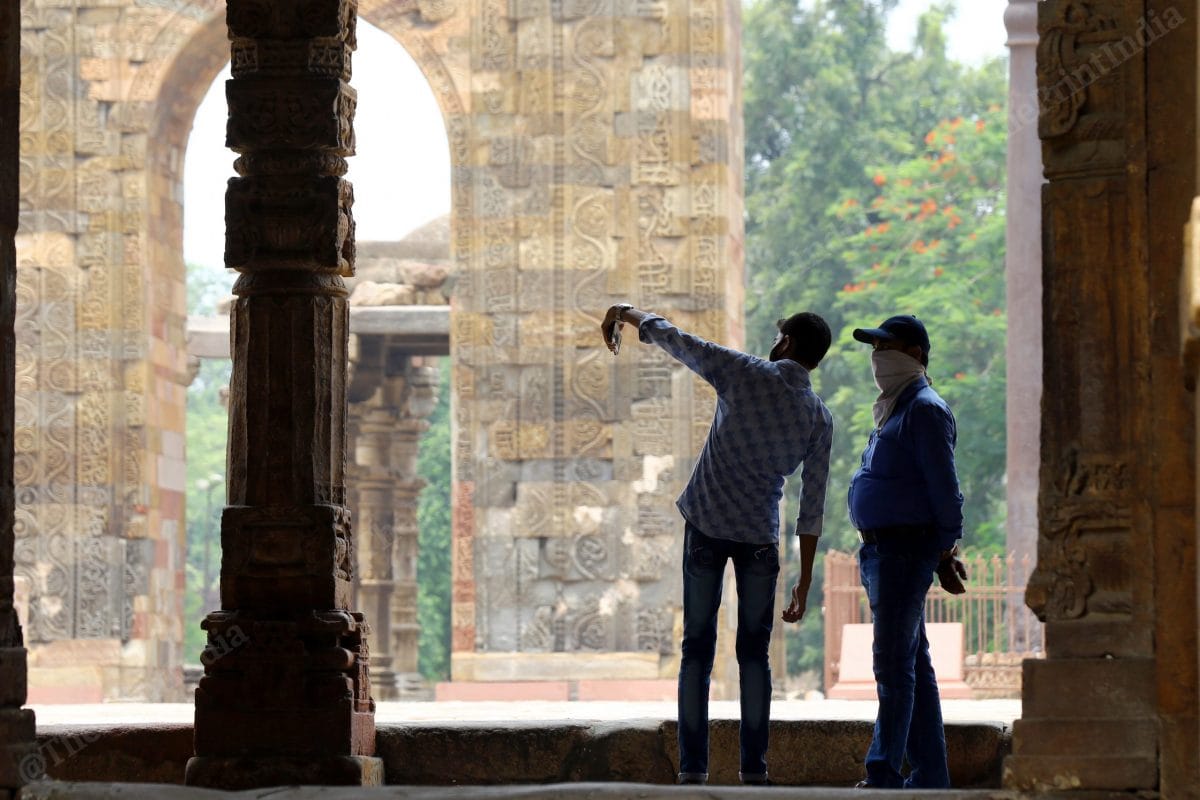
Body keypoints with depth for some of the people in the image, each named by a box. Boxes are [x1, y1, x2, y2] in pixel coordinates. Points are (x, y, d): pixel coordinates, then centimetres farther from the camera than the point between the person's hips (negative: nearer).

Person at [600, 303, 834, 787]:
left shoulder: (744, 374, -6)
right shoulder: (819, 418, 0)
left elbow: (672, 339, 2)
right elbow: (813, 505, 0)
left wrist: (626, 313, 21)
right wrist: (805, 578, 5)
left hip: (706, 528, -1)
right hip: (760, 538, 1)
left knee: (697, 649, 3)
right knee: (754, 652, 7)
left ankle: (693, 769, -1)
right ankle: (753, 769, 2)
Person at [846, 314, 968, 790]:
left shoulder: (925, 410, -12)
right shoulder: (895, 410, 20)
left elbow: (944, 488, -16)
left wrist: (946, 552, -15)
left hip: (907, 548, -11)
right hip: (882, 549, 11)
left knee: (894, 663, -11)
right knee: (912, 664, 11)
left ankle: (883, 776, -13)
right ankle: (930, 777, 15)